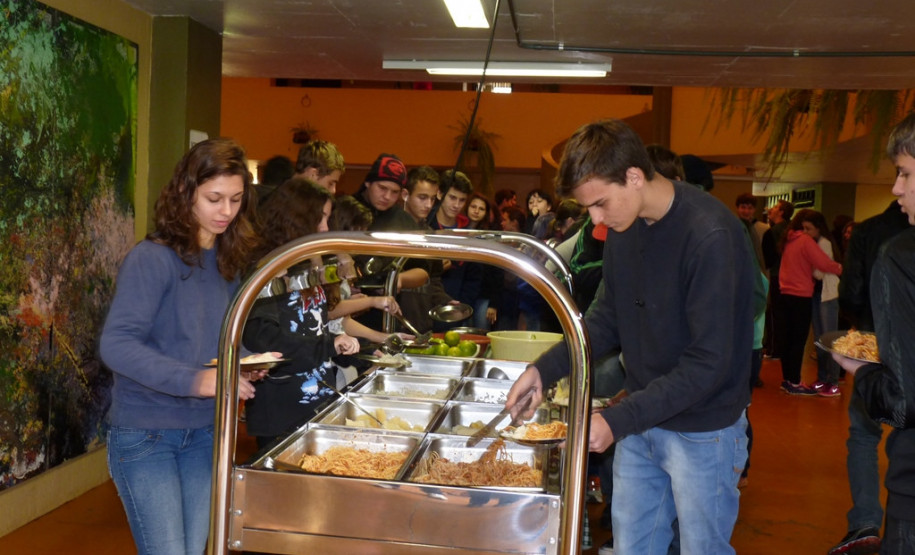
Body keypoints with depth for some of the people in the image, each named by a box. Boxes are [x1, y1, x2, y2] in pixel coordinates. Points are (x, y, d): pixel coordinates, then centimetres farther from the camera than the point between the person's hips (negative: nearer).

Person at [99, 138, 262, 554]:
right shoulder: (153, 258, -15)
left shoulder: (228, 261, 6)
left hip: (205, 432, 6)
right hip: (145, 433, -6)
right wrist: (195, 380, -33)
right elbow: (116, 345, -23)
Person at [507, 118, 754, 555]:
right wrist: (544, 368, -6)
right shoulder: (624, 226, -1)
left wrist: (617, 420, -25)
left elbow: (708, 363, -25)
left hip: (702, 432, -7)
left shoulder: (711, 235, -25)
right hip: (642, 420, 7)